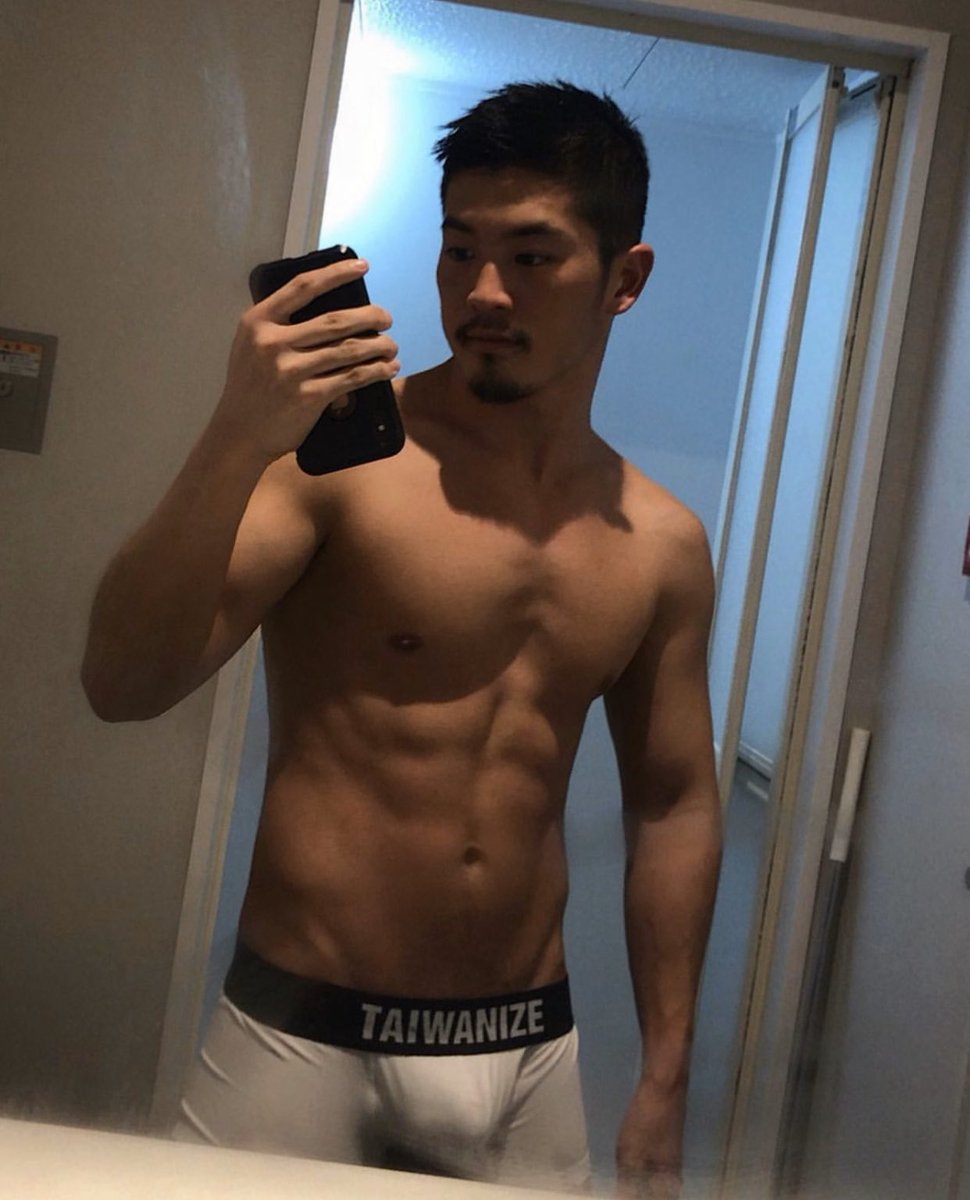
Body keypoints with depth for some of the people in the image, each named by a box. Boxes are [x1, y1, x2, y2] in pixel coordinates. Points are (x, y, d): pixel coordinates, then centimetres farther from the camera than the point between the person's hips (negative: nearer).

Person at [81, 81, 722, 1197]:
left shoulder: (660, 544, 2)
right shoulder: (339, 449, -12)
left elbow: (673, 805, 9)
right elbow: (125, 684, -19)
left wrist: (664, 1084, 9)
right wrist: (236, 443, -34)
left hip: (528, 1059, 4)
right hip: (302, 1044, -3)